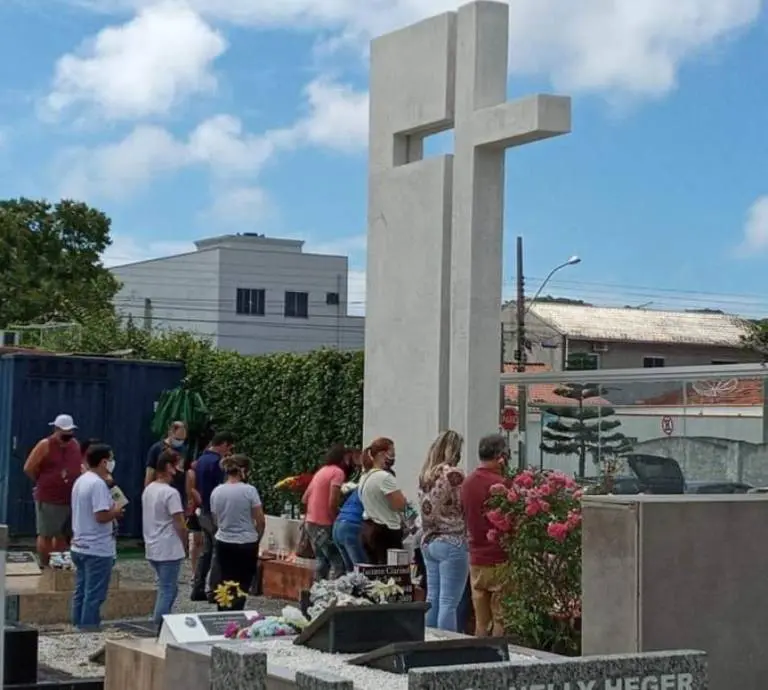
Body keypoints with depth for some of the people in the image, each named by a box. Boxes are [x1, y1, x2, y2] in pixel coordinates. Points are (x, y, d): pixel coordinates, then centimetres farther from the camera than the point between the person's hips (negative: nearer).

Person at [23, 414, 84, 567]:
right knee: (46, 535, 2)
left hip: (71, 499, 5)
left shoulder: (75, 445, 8)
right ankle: (44, 567, 10)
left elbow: (80, 466, 21)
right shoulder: (45, 445, -8)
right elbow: (29, 469, -5)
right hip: (48, 500, -5)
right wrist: (44, 483, 4)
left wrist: (71, 484, 8)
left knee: (63, 535, 11)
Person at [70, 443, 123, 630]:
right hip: (97, 549, -10)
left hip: (80, 546, 10)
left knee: (81, 591, 14)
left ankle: (78, 626, 18)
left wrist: (110, 509, 13)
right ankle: (89, 629, 0)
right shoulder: (98, 484, -19)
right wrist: (116, 512, -7)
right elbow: (101, 516, -25)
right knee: (94, 594, -3)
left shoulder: (81, 481, 12)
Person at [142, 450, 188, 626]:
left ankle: (159, 622, 17)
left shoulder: (148, 490, 10)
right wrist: (185, 544, -1)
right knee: (167, 591, -3)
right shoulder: (170, 493, -17)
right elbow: (180, 524, -17)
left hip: (152, 549, 8)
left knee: (167, 589, 18)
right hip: (169, 550, -8)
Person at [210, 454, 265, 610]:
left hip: (224, 544, 4)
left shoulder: (216, 492, -1)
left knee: (226, 585, 14)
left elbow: (216, 520, 8)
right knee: (242, 586, 5)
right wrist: (256, 538, 9)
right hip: (247, 544, -4)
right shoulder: (249, 490, -13)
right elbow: (261, 521, -9)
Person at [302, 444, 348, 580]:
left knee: (321, 560, 14)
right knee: (338, 563, -7)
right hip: (324, 524, -9)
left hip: (310, 522, 9)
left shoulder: (321, 471, 16)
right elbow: (332, 504, -19)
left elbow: (304, 499, 18)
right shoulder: (338, 472, -11)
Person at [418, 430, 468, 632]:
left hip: (428, 542, 8)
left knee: (432, 598, 13)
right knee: (449, 602, -5)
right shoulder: (452, 474, -13)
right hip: (452, 542, -8)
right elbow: (464, 507, -12)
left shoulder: (425, 475, 11)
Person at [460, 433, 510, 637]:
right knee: (501, 621, -2)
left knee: (481, 623, 12)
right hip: (500, 561, -7)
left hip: (476, 560, 7)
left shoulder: (467, 482, 9)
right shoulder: (500, 483, -16)